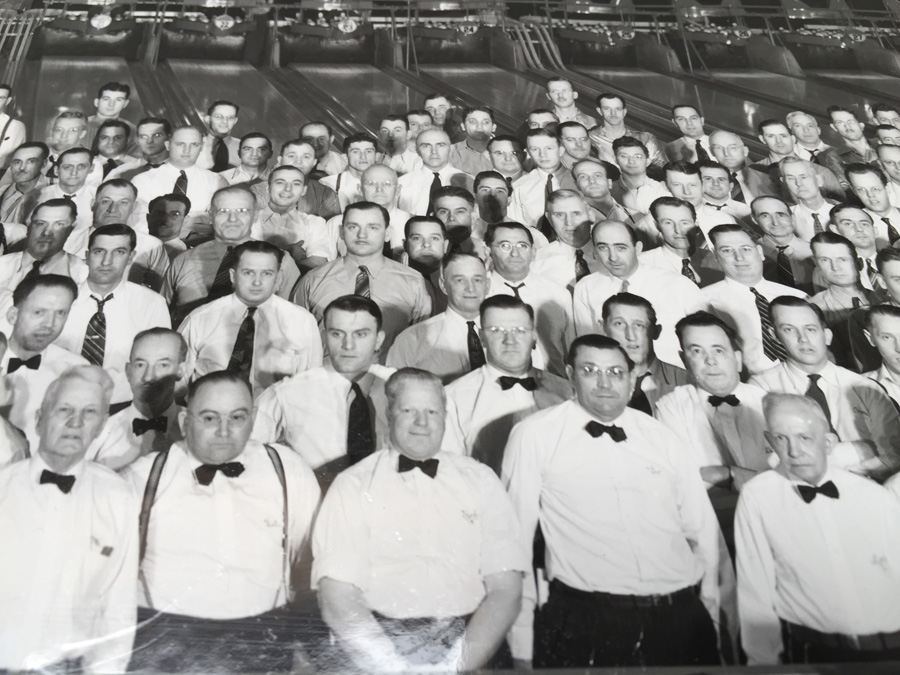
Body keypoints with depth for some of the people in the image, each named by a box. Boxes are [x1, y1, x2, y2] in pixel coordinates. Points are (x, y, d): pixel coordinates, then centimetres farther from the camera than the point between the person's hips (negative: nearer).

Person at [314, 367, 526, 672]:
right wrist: (396, 667, -15)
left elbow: (505, 591, 2)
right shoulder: (352, 485, 3)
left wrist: (459, 665, -11)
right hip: (375, 637, -1)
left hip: (464, 637, 1)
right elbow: (337, 601, -5)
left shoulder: (480, 480, 7)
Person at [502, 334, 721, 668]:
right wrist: (521, 642, -3)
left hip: (681, 618, 4)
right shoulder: (534, 434, -3)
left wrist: (711, 604, 7)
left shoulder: (659, 435, 10)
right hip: (584, 623, -3)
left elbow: (703, 528, 13)